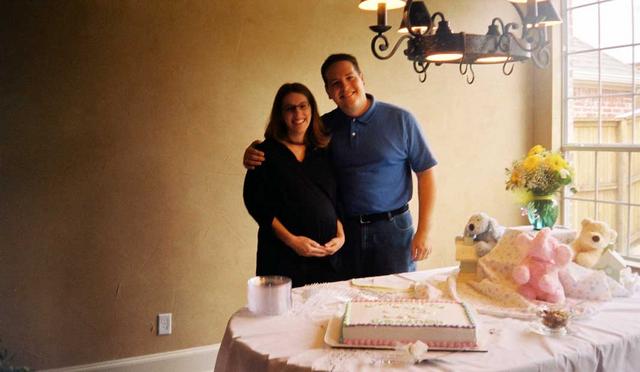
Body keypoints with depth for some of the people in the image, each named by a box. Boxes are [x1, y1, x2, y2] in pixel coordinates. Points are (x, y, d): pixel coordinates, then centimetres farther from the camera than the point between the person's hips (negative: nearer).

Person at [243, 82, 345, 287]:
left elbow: (337, 200, 15)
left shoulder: (324, 153, 12)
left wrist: (341, 235, -2)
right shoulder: (266, 153, 0)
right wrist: (291, 240, -13)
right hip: (283, 256, -3)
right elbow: (254, 201, -6)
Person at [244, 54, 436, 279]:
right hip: (345, 230, 3)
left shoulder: (400, 119, -5)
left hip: (392, 228, -2)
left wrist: (424, 231, -8)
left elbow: (426, 172, -3)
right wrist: (255, 155, -7)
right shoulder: (325, 126, 3)